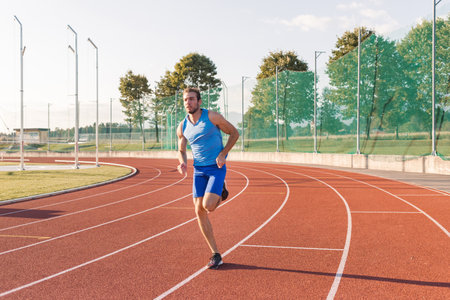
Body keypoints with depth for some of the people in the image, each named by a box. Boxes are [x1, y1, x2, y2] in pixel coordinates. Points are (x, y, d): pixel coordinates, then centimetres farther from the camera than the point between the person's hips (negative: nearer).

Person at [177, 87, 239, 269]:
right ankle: (215, 255, 8)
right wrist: (182, 162, -6)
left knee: (208, 206, -21)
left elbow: (234, 133, -1)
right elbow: (181, 150, 17)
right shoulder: (182, 127, 4)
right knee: (199, 211, -3)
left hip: (216, 167, -5)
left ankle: (221, 193, 19)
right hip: (199, 170, 5)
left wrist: (223, 154, -13)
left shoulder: (212, 117, -10)